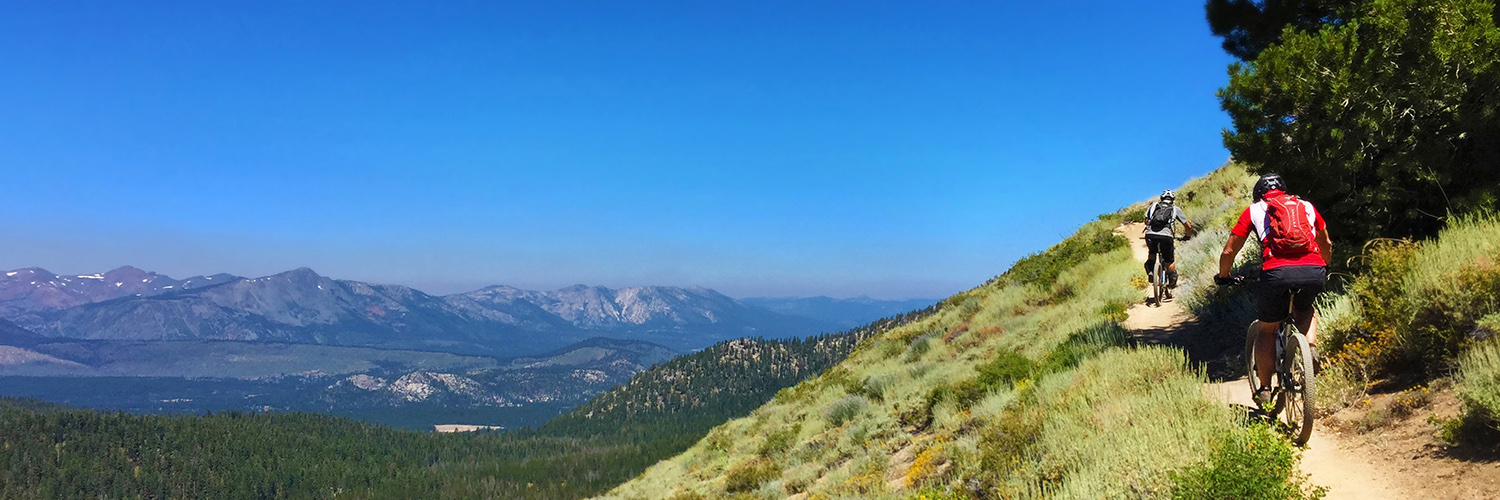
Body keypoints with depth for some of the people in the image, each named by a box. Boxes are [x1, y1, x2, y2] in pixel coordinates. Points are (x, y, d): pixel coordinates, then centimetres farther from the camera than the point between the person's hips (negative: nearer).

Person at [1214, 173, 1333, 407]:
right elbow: (1327, 245, 39)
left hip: (1277, 272, -2)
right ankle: (1311, 345, 9)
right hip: (1314, 272, 2)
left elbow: (1229, 251, 18)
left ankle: (1264, 389, 18)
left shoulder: (1254, 210, 20)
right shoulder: (1307, 206, 27)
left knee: (1267, 330, 17)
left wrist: (1223, 276, 36)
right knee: (1305, 310, 35)